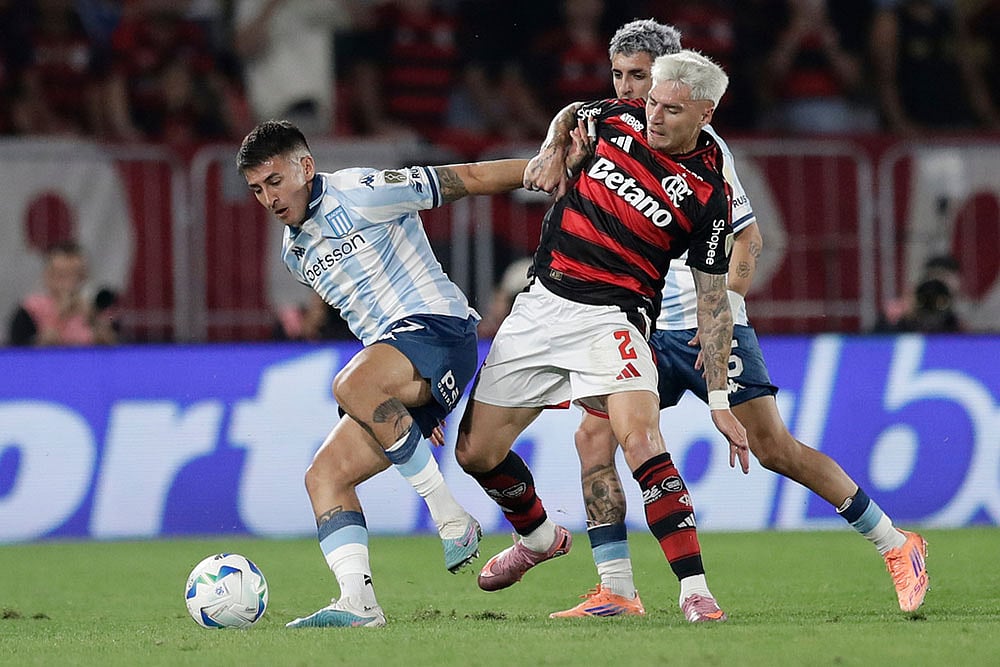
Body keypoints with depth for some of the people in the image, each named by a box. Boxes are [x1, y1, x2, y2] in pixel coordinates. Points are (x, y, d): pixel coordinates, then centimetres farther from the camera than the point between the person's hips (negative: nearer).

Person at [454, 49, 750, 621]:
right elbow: (570, 116, 26)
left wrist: (720, 402, -6)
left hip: (612, 317, -5)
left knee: (641, 440, -29)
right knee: (476, 452, 8)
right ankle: (539, 537, 38)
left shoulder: (707, 196, -9)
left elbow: (713, 299, -4)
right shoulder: (618, 120, 0)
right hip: (542, 303, 5)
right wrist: (553, 152, 3)